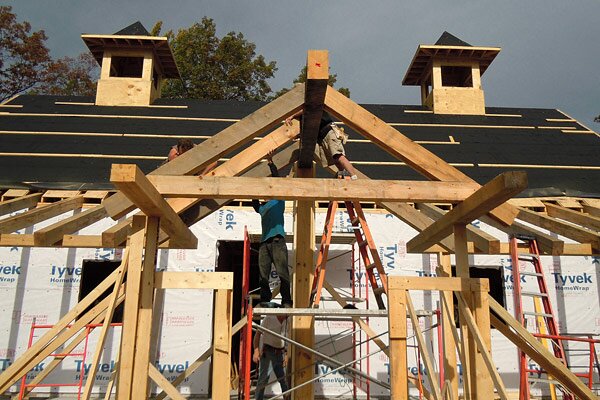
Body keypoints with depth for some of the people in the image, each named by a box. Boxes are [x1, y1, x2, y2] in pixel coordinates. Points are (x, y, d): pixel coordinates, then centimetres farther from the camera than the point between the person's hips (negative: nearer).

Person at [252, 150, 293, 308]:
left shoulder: (278, 201, 15)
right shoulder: (262, 208, 32)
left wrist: (270, 162, 4)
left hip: (277, 240, -6)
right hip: (264, 242, 6)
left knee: (282, 272, -11)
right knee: (263, 275, -1)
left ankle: (286, 302, -12)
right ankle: (264, 302, 0)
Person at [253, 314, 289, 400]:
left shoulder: (286, 321, 6)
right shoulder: (269, 318, -8)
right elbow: (258, 334, -6)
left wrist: (286, 354, 8)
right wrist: (256, 350, -14)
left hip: (280, 353, 5)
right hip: (267, 351, -5)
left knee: (283, 379, 7)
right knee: (263, 378, -7)